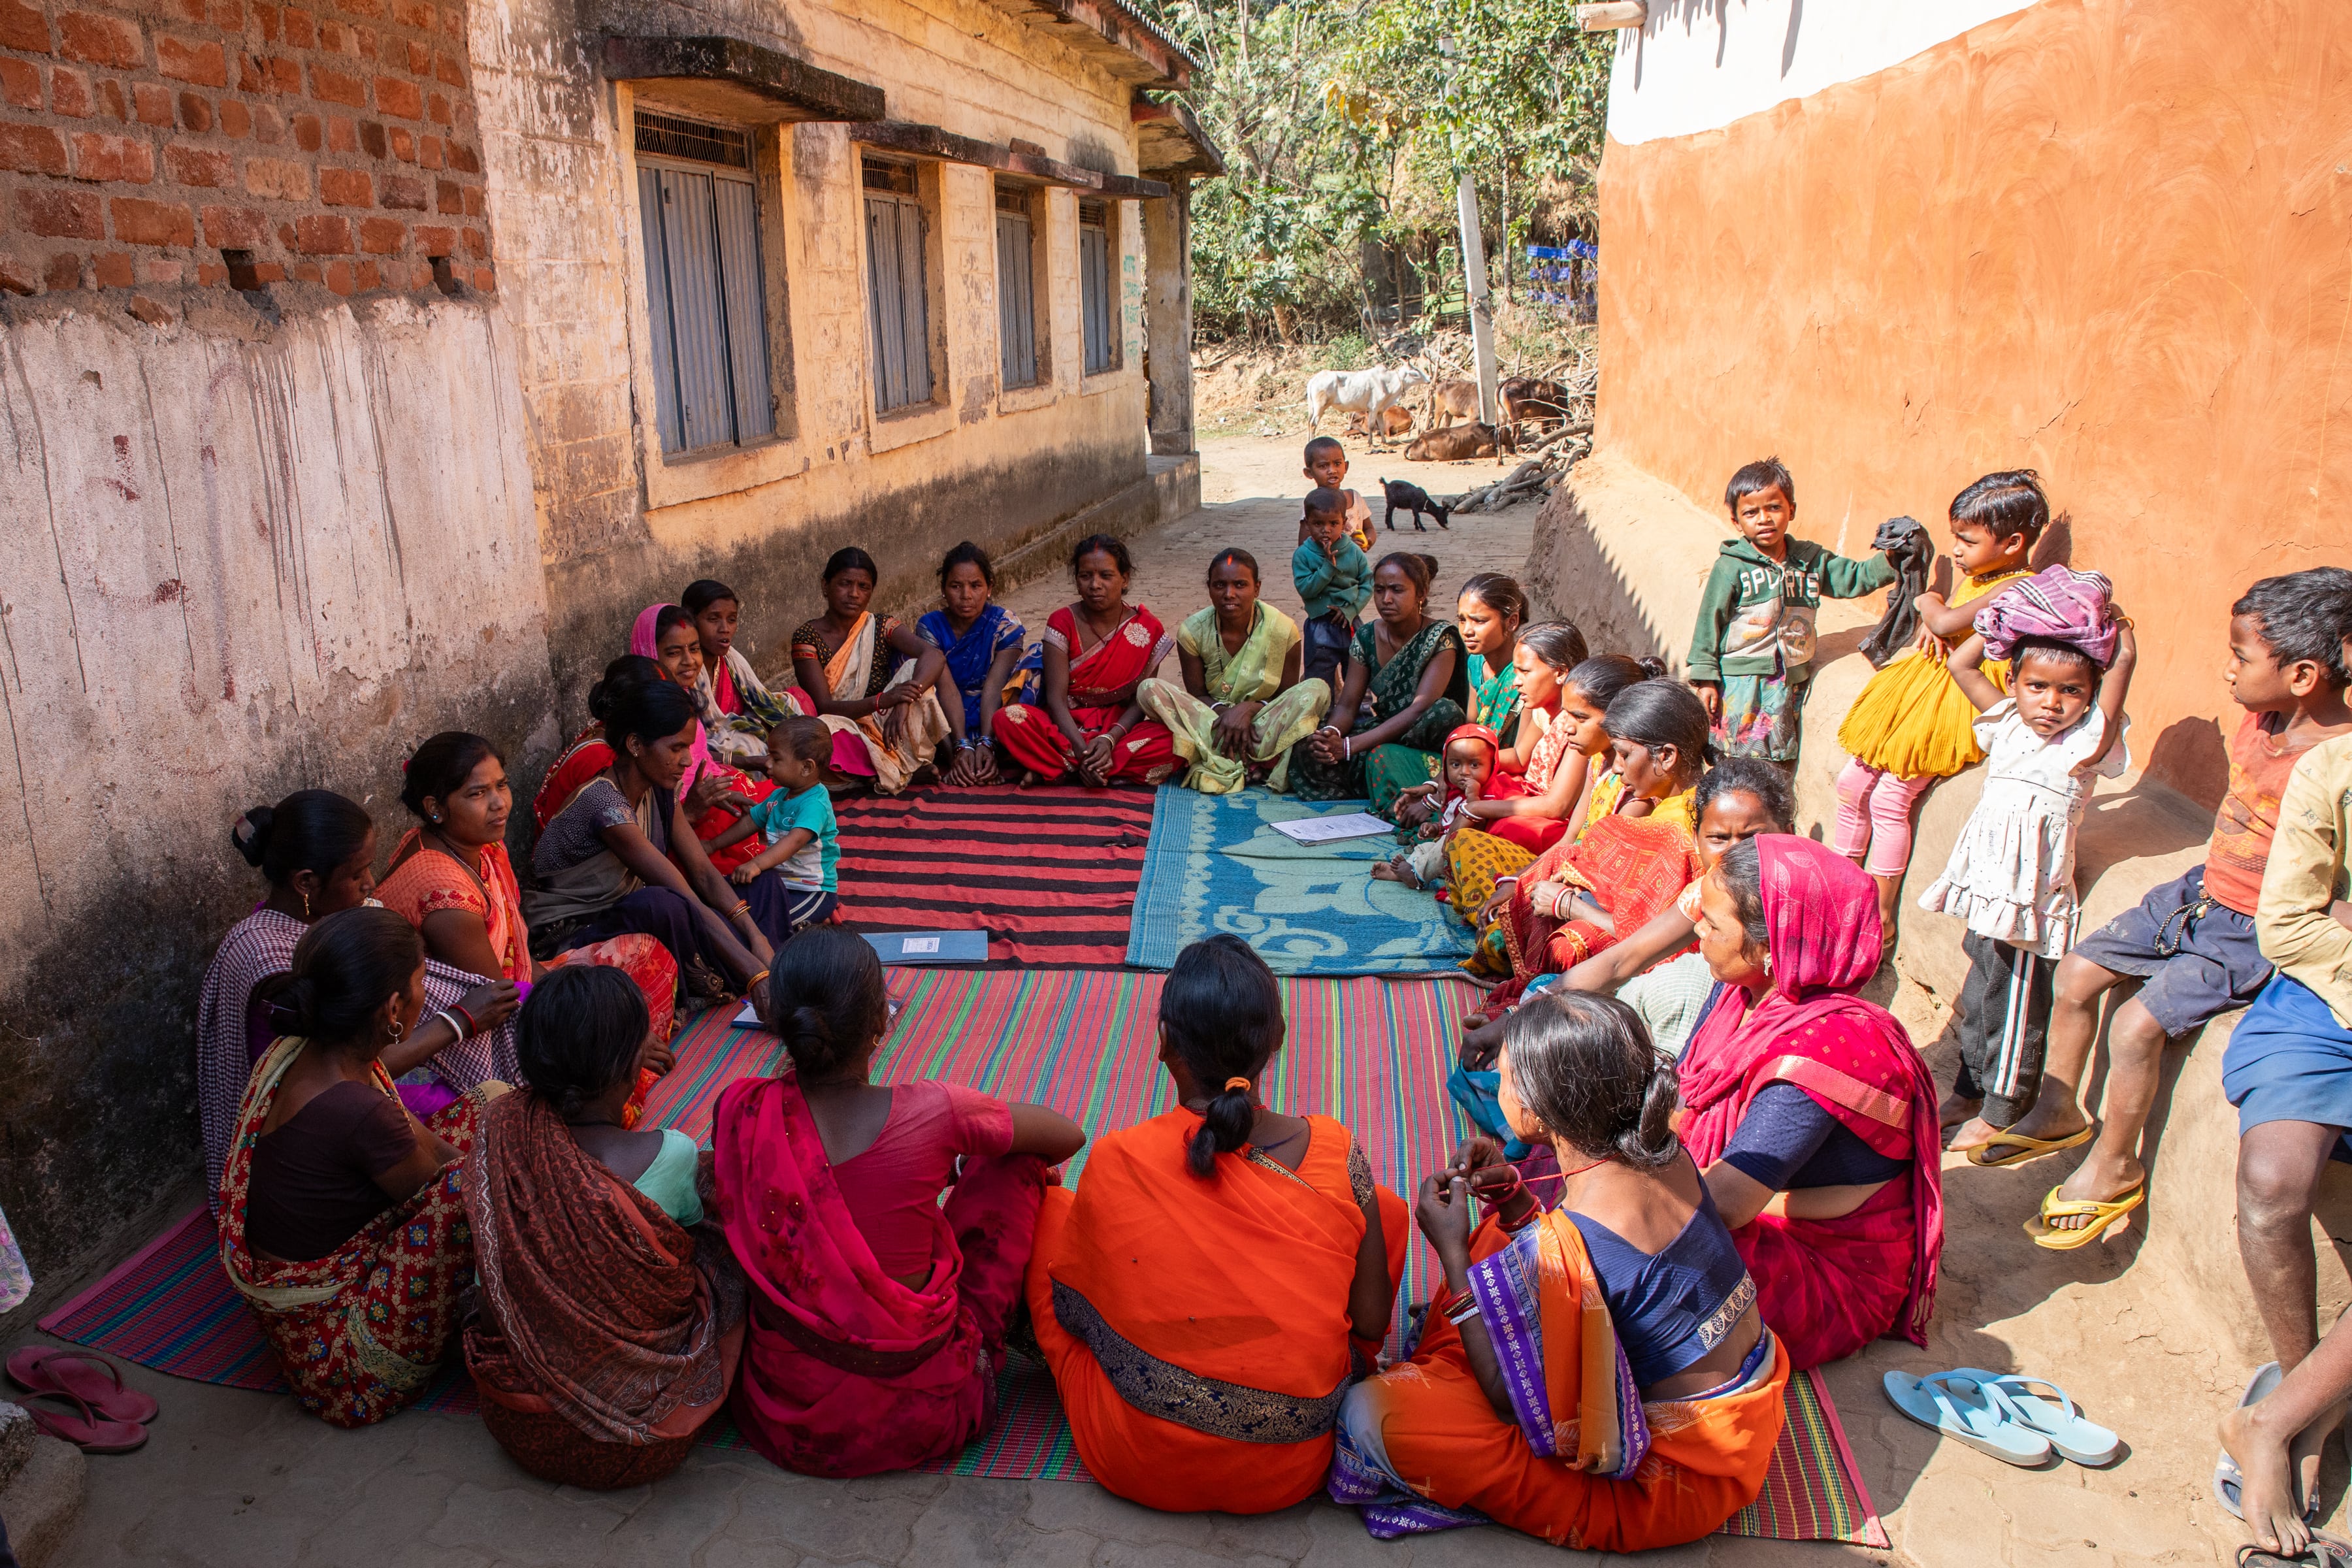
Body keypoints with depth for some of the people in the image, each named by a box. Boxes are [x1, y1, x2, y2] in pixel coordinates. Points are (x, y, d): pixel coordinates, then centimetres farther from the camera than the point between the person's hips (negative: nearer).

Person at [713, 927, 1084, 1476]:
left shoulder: (739, 1111, -15)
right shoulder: (932, 1113, -22)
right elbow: (1069, 1137, -3)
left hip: (784, 1418, 3)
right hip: (921, 1418, -3)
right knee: (1013, 1162, 10)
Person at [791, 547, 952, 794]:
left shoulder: (881, 627, 3)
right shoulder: (808, 637, -3)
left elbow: (934, 656, -16)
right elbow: (825, 707, -14)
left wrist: (905, 703, -34)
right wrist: (884, 700, -31)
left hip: (885, 729, 2)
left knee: (915, 667, -18)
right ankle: (908, 771, -20)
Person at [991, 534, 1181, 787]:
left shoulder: (1147, 628, -2)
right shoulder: (1063, 622, -3)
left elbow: (1141, 700, -5)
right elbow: (1056, 698, -10)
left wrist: (1110, 739, -23)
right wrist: (1082, 750, -26)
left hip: (1119, 728, 1)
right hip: (1067, 727, -1)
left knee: (1173, 741, -33)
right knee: (1008, 719, -30)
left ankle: (1052, 769, -25)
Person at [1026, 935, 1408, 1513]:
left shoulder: (1117, 1162, -18)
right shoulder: (1338, 1153, -13)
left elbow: (1073, 1307, -2)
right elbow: (1372, 1324, -3)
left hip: (1137, 1463, -1)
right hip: (1293, 1470, 2)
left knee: (1045, 1208, 16)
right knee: (1388, 1208, 17)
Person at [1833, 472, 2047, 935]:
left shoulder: (2019, 589, -20)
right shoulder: (1974, 572, 8)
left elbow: (1946, 622, -28)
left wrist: (1929, 603, -6)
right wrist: (1930, 624, -4)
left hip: (1957, 699, -9)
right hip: (1921, 679, 9)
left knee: (1890, 797, -12)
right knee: (1853, 781, 7)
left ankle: (1881, 917, 0)